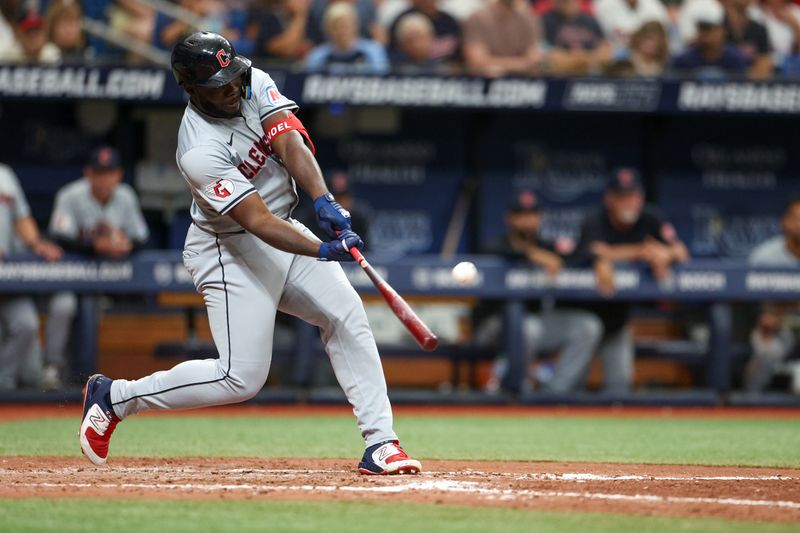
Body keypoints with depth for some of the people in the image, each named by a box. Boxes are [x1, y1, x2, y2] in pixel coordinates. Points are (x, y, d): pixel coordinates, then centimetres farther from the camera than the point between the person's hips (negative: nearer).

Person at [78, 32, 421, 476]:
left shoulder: (254, 83, -8)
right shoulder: (201, 152, -28)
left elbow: (290, 143, -19)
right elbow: (256, 221, -33)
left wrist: (324, 201, -35)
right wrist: (324, 251, -43)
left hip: (284, 229, 8)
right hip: (230, 252, -8)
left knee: (348, 317, -5)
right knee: (241, 378, -10)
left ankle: (380, 443, -5)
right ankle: (114, 397, 5)